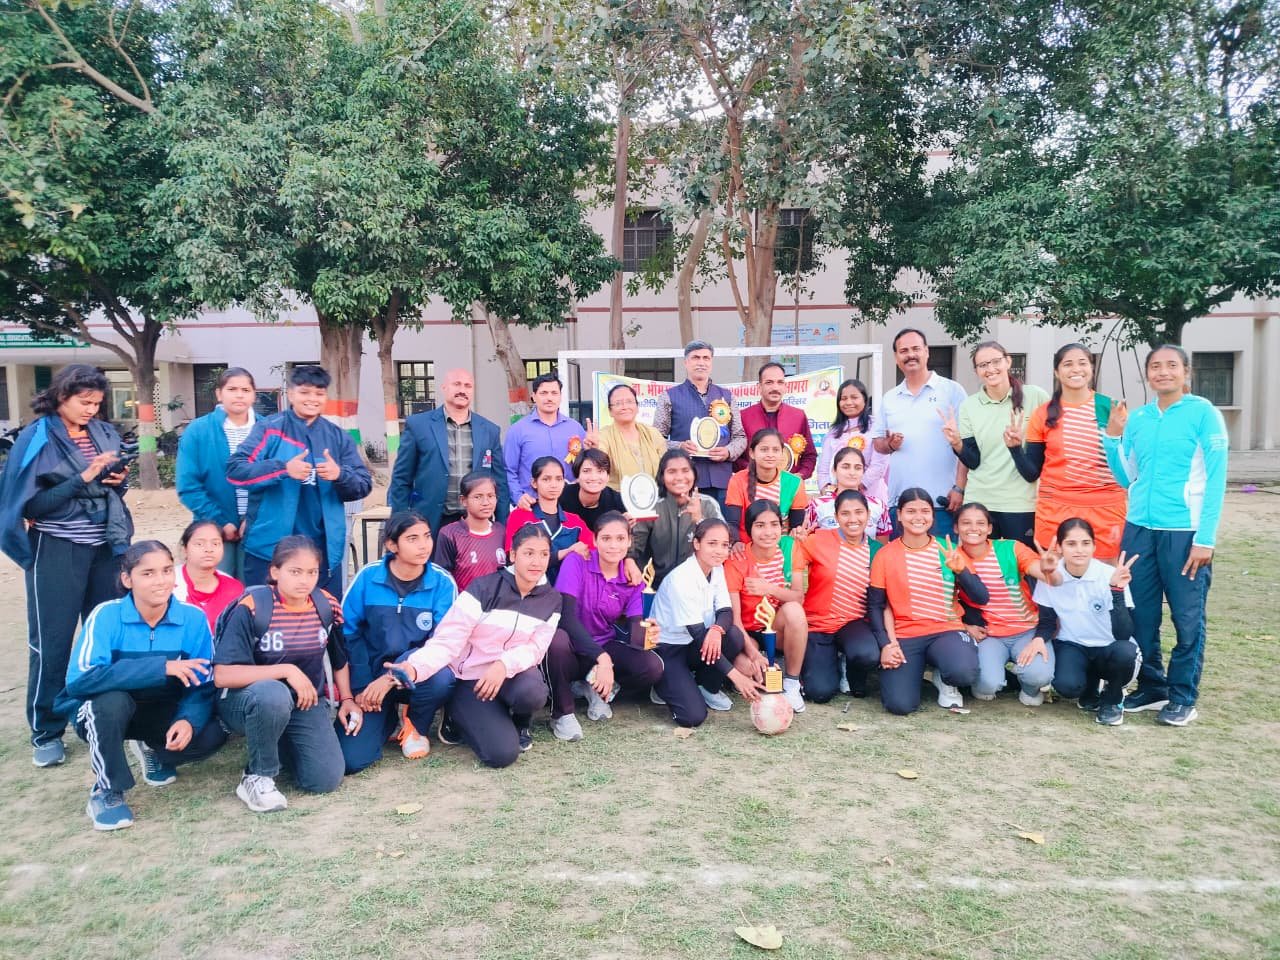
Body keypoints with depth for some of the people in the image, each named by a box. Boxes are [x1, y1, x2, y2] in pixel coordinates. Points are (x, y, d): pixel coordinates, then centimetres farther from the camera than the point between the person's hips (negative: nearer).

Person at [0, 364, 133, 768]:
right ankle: (46, 732, 16)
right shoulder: (36, 438, -8)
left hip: (105, 548, 4)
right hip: (57, 551, -4)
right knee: (52, 642, 3)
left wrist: (118, 481, -6)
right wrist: (82, 479, -21)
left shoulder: (104, 433, 6)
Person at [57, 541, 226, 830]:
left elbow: (203, 686, -13)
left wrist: (188, 720, -35)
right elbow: (78, 680, -36)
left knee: (211, 734, -24)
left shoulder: (193, 618, -15)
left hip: (162, 712, 3)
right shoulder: (106, 615, -22)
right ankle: (106, 791, -10)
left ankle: (153, 749, 13)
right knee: (112, 700, -36)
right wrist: (161, 667, -41)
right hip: (103, 711, -2)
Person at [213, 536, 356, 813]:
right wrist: (286, 670, -30)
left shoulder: (327, 605, -4)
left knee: (327, 779, -13)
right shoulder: (251, 608, -20)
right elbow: (222, 675, -26)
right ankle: (257, 777, -15)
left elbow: (339, 659, 13)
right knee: (273, 694, -40)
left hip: (303, 703, 5)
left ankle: (281, 743, 19)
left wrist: (347, 699, 1)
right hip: (247, 702, -4)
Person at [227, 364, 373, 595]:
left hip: (323, 548, 3)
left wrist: (340, 475, -16)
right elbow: (235, 469, -11)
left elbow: (364, 485, 6)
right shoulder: (269, 428, -1)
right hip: (270, 546, -3)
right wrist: (284, 468, -22)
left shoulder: (337, 436, 9)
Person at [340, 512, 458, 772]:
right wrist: (361, 688, -8)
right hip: (373, 675, 0)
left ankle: (415, 726, 0)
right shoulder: (368, 577, -8)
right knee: (351, 760, -18)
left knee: (442, 677, -37)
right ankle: (389, 717, 17)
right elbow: (348, 633, -2)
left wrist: (391, 678, -22)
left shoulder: (442, 582, -10)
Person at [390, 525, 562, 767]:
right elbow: (447, 640, -18)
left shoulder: (552, 600, 0)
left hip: (513, 673, 3)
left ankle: (521, 723, 3)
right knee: (502, 752, -23)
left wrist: (504, 665, -29)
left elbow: (535, 648, -6)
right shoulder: (483, 588, -13)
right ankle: (463, 716, 11)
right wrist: (414, 667, -37)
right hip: (470, 678, -3)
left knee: (532, 692, -35)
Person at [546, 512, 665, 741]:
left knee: (653, 666, -23)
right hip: (573, 649, -4)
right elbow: (567, 617, -27)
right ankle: (562, 713, -13)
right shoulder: (576, 563, -16)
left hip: (606, 646, 4)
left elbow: (634, 628, -9)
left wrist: (646, 635, -35)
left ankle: (595, 689, 7)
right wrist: (603, 658, -37)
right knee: (558, 639, -39)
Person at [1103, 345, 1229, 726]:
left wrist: (1205, 538, -12)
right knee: (1141, 615, 10)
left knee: (1187, 618, 4)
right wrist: (1113, 437, 0)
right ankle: (1151, 686, 25)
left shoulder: (1203, 413, -4)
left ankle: (1183, 696, 18)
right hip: (1139, 529, 4)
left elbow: (1215, 479, -7)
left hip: (1185, 532, -4)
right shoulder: (1137, 418, 9)